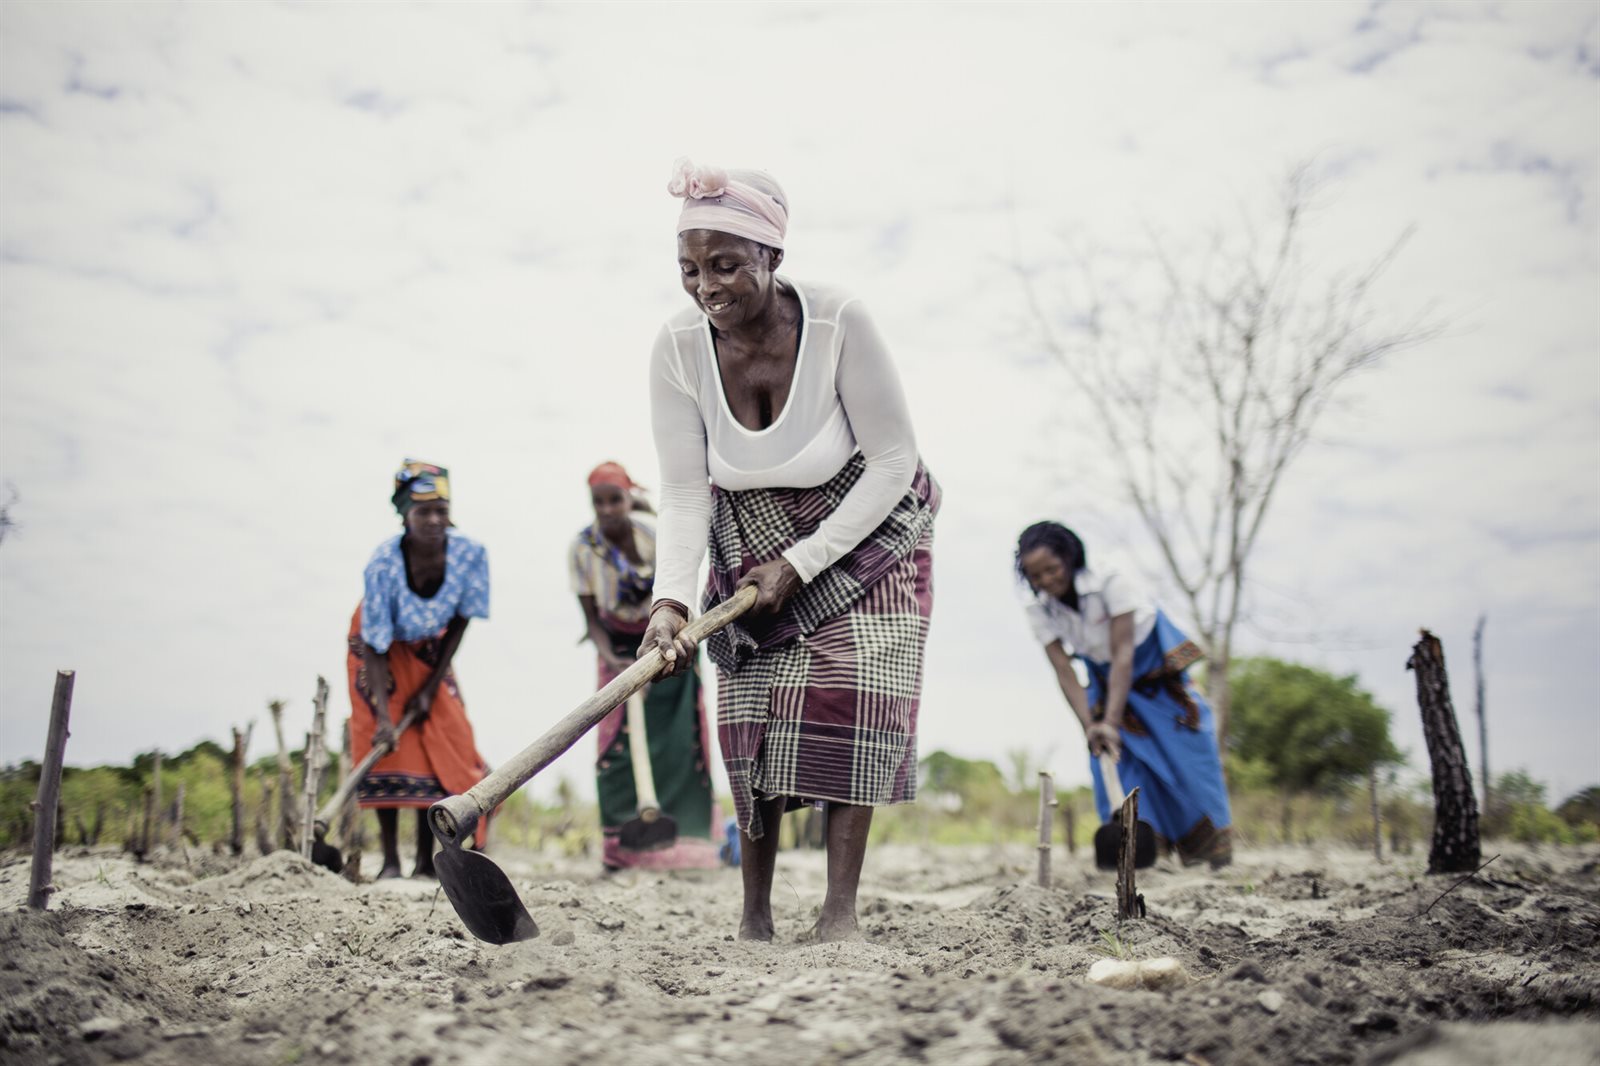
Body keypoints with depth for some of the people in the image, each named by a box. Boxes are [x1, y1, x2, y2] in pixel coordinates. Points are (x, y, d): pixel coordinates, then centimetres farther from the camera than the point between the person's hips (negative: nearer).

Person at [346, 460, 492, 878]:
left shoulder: (471, 554, -27)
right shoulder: (384, 563, -35)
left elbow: (460, 622, -12)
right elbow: (374, 647, -28)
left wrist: (432, 686, -12)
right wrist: (383, 715, -35)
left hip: (430, 648, 3)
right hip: (383, 647, -3)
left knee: (447, 739, -6)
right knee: (386, 742, -13)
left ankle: (427, 861, 2)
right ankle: (390, 861, -4)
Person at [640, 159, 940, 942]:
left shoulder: (838, 322, -27)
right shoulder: (678, 347, -19)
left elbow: (893, 463, -21)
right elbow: (685, 492, -16)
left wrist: (801, 564, -22)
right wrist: (671, 600, -30)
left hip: (865, 528, -2)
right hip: (751, 543, 2)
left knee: (851, 700, -16)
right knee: (751, 714, -5)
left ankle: (841, 908, -10)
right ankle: (754, 912, 5)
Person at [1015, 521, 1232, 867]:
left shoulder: (1110, 583, -32)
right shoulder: (1038, 607, -19)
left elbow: (1123, 656, -34)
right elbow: (1065, 672, -20)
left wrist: (1110, 722, -41)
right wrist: (1089, 727, -31)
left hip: (1161, 673, -4)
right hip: (1107, 680, 4)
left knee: (1185, 754, -7)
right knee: (1113, 756, -10)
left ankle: (1215, 851, 3)